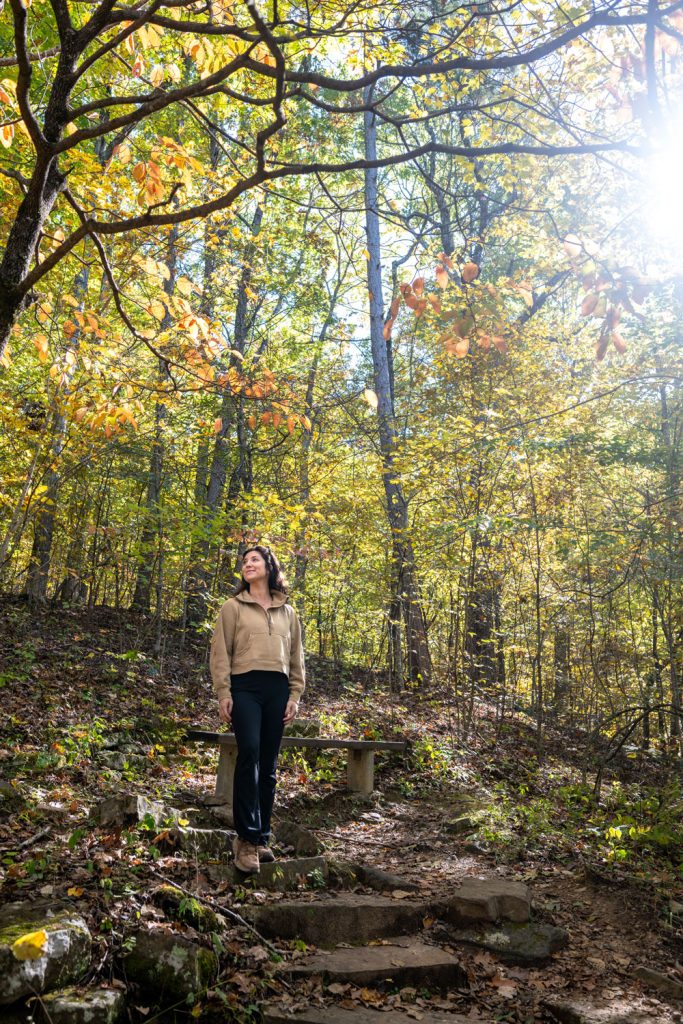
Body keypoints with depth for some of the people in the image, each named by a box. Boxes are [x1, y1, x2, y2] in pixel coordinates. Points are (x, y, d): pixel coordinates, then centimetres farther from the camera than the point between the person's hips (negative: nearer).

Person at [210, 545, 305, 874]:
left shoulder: (287, 612, 18)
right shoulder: (233, 607, 10)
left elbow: (296, 656, 18)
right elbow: (220, 652, 3)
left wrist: (295, 694, 8)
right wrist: (223, 693, -7)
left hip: (277, 689, 3)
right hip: (245, 686, -3)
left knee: (268, 765, 4)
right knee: (249, 752, -20)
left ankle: (261, 838, 13)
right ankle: (246, 838, -16)